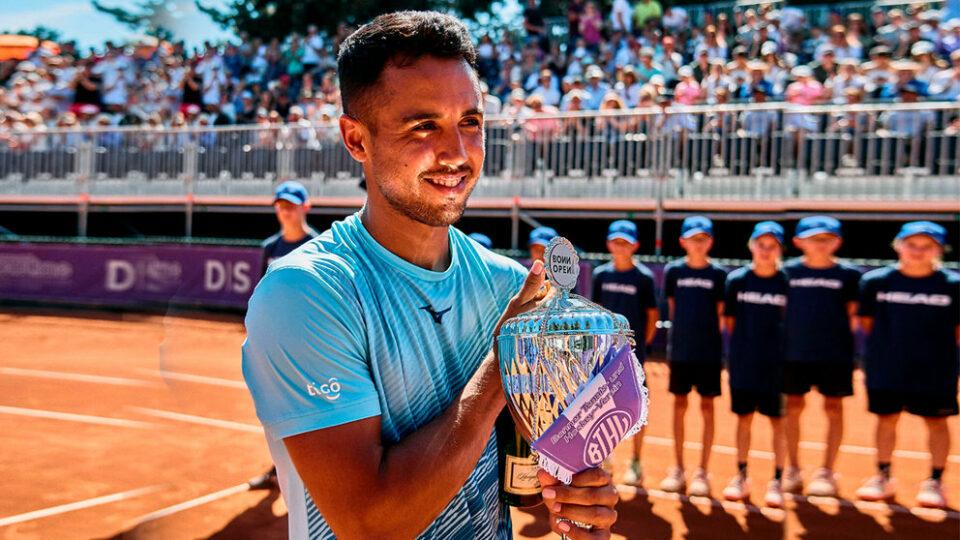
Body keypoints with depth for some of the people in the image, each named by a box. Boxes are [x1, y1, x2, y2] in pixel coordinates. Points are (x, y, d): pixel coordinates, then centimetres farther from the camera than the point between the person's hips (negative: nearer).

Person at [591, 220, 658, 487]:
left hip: (633, 353, -3)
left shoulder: (643, 277, -5)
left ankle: (636, 463, 13)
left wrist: (641, 343, -4)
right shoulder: (601, 274, 4)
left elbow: (652, 315, -1)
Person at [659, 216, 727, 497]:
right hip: (680, 348, 1)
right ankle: (678, 468, 17)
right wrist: (683, 333, 2)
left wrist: (708, 335, -3)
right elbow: (673, 308, 7)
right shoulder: (673, 271, 1)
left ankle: (702, 471, 11)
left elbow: (720, 313, 2)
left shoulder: (718, 274, -2)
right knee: (679, 405, 7)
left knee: (707, 407, 3)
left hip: (709, 350, -1)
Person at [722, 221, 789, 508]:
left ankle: (777, 481, 14)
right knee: (744, 417, 11)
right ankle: (741, 476, 22)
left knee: (779, 420, 4)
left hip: (777, 364, -1)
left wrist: (776, 345, -2)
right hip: (743, 363, 1)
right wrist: (746, 344, 4)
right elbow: (729, 320, 7)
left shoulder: (787, 282, -4)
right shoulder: (737, 280, -1)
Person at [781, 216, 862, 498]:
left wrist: (842, 339, -2)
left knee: (833, 409, 4)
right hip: (795, 352, 1)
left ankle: (826, 472, 14)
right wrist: (782, 340, 2)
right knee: (793, 407, 6)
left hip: (835, 353, -1)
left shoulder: (848, 274, 0)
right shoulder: (789, 271, 2)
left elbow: (851, 313, 5)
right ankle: (793, 470, 18)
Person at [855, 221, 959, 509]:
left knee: (936, 421, 7)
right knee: (886, 418, 11)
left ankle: (935, 481, 20)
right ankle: (882, 477, 25)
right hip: (886, 367, 1)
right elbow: (867, 321, 7)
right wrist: (883, 347, 5)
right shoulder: (876, 281, -3)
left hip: (935, 369, -1)